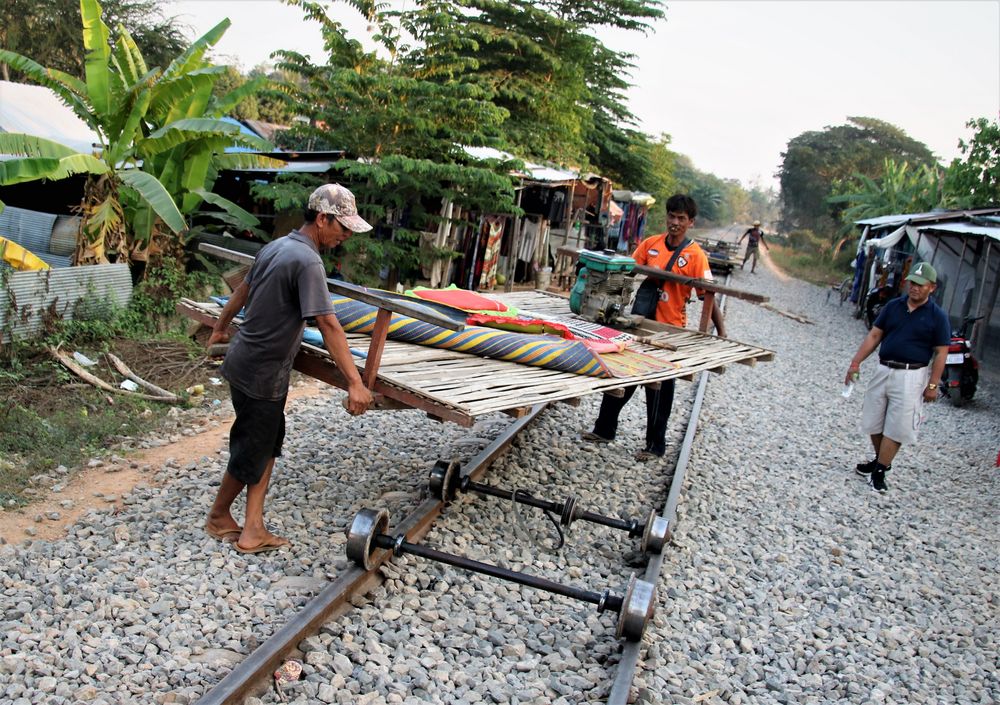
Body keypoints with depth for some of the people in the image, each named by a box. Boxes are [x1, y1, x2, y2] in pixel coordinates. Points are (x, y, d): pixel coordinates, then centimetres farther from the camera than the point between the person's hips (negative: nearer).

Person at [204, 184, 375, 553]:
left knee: (268, 443, 14)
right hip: (262, 374, -9)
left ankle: (253, 529, 18)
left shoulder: (276, 246, 6)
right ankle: (219, 516, 30)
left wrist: (220, 328, 35)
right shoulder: (308, 261, -23)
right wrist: (355, 383, -31)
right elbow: (328, 326, -29)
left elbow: (243, 290, 19)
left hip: (244, 360, 9)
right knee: (251, 452, 8)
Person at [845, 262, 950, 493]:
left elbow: (941, 353, -4)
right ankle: (880, 461, 32)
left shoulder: (937, 316, -5)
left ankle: (879, 471, 6)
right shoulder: (893, 306, 5)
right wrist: (855, 363, 1)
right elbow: (874, 335, 7)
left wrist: (933, 385, -8)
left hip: (911, 376, -4)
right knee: (873, 422, 12)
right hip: (884, 370, 4)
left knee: (896, 428, -3)